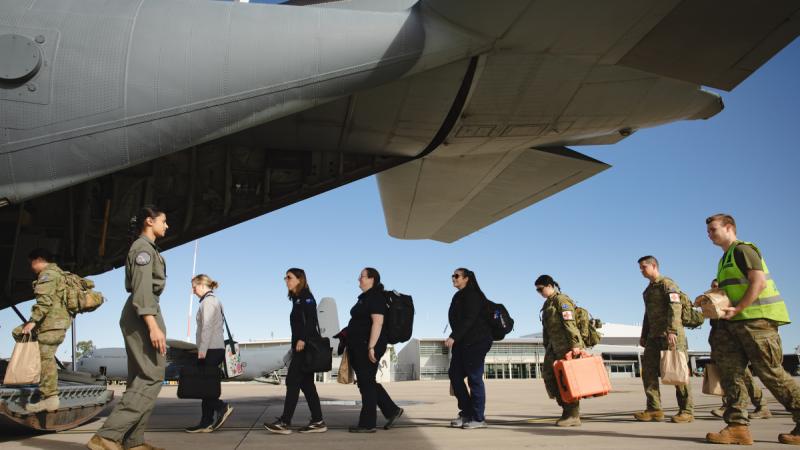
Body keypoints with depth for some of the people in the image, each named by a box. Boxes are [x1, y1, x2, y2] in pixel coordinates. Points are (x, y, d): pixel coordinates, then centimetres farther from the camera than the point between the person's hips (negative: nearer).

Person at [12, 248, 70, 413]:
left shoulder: (47, 273, -8)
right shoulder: (57, 272, 24)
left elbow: (45, 300, -20)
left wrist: (32, 321, -20)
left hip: (52, 321, -10)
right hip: (56, 319, 10)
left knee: (46, 357, -10)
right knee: (17, 332, 18)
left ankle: (50, 399, -10)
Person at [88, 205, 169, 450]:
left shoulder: (144, 248, 22)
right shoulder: (144, 247, -9)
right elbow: (143, 289, -20)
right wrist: (153, 326, -27)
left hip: (136, 315, 11)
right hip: (144, 315, -11)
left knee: (141, 378, 8)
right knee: (152, 376, -13)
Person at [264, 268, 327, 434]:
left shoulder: (306, 297, -7)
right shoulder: (297, 299, 19)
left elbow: (311, 320, -19)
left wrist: (302, 339, -26)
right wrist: (296, 343, 16)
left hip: (306, 346, -10)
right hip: (300, 346, 10)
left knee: (292, 381, -9)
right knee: (306, 383, 9)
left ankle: (285, 422, -6)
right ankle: (318, 421, 11)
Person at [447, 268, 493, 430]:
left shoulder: (472, 295, -10)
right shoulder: (459, 296, 18)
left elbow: (468, 319, -20)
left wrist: (453, 337, -25)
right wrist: (455, 339, 13)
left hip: (476, 341, -9)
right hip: (462, 342, 10)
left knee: (474, 378, -7)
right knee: (455, 374, 6)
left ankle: (478, 418, 1)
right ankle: (466, 413, 15)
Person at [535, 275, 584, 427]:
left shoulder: (562, 300, -8)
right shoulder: (548, 304, 20)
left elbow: (570, 323, -17)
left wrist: (575, 344, -24)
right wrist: (547, 347, 21)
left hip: (566, 346, -9)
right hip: (554, 346, 9)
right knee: (549, 373, 5)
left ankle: (573, 416, 1)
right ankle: (567, 409, 13)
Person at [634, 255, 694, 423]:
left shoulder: (667, 284, -4)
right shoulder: (648, 290, 21)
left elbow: (675, 308, -16)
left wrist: (672, 331, -26)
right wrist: (644, 335, 22)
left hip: (670, 334, -8)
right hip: (654, 335, 8)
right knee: (648, 370, 0)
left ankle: (686, 411, 4)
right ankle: (654, 410, 2)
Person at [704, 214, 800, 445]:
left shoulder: (742, 249, -7)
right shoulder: (726, 258, 22)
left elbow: (759, 282, -17)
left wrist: (737, 309, -21)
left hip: (756, 318, -9)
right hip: (736, 322, 9)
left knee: (770, 372, -5)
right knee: (729, 369, -2)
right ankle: (738, 426, -3)